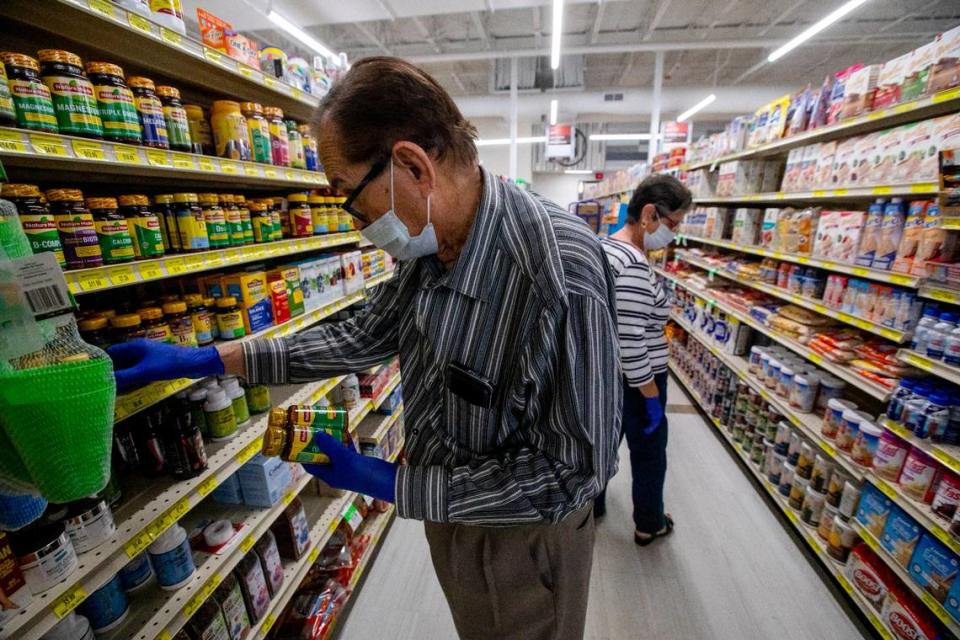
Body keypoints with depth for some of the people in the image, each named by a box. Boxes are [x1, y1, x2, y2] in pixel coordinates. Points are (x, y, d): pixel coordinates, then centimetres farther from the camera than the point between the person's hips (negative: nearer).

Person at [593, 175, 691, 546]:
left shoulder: (605, 246, 4)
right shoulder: (634, 265, -28)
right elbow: (630, 343, -29)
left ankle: (591, 504, 46)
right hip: (632, 381, -9)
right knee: (649, 454, 16)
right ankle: (649, 525, 40)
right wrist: (652, 397, -18)